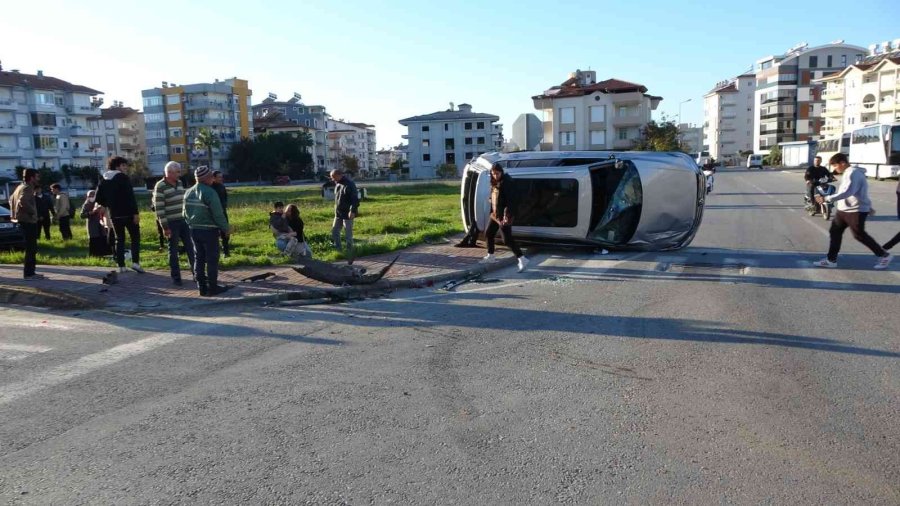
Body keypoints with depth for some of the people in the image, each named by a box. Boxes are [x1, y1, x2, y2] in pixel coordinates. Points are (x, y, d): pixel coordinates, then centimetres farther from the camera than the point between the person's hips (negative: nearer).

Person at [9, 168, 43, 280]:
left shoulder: (21, 187, 17)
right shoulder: (27, 188, -14)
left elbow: (11, 199, 30)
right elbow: (23, 201, -32)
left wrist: (14, 212, 26)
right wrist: (32, 211, -19)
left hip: (24, 220, 10)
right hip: (28, 221, -10)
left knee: (31, 248, 15)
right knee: (31, 248, -7)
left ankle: (31, 272, 20)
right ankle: (29, 273, -6)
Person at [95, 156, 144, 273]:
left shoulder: (104, 180, 10)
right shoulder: (123, 177, -9)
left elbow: (99, 199, 9)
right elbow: (130, 196, -17)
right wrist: (135, 212, -18)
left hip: (114, 215, 6)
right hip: (127, 213, -6)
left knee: (119, 239, 12)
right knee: (135, 236, 4)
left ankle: (121, 266, 9)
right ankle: (135, 262, -9)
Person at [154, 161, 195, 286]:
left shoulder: (179, 183, 9)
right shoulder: (160, 186, -11)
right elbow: (159, 208, -13)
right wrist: (164, 227, -16)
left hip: (183, 221, 6)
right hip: (171, 223, -6)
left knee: (191, 248, 7)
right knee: (173, 251, 4)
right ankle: (176, 277, 13)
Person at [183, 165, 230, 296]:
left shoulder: (188, 192, 6)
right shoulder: (210, 192, -17)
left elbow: (185, 213, 13)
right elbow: (218, 214, -19)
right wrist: (226, 228, -8)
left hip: (194, 230, 7)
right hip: (209, 230, -7)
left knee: (199, 258, 13)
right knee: (212, 259, 2)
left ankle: (201, 287, 17)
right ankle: (212, 287, 6)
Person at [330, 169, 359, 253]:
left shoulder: (349, 184, -19)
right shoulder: (338, 184, 9)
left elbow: (355, 199, -23)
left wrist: (352, 211, -30)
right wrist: (336, 209, 19)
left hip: (347, 214, -9)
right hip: (338, 213, 9)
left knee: (348, 234, 0)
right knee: (334, 230, 12)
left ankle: (349, 252, 10)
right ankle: (338, 249, 23)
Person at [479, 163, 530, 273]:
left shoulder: (506, 183, -16)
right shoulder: (494, 183, 10)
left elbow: (509, 201, -22)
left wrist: (507, 216, -28)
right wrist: (492, 212, 17)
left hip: (503, 215, -9)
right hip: (495, 214, 9)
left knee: (507, 240, -13)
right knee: (488, 234, 19)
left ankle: (522, 259, -11)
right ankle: (490, 257, 36)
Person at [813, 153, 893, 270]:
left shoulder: (853, 173, -19)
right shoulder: (848, 173, 13)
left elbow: (847, 192, -31)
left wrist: (826, 199, -36)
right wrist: (868, 207, 27)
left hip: (856, 210, -10)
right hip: (843, 210, 10)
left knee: (860, 235, 0)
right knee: (835, 232, 6)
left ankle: (884, 255, 17)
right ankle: (831, 260, 11)